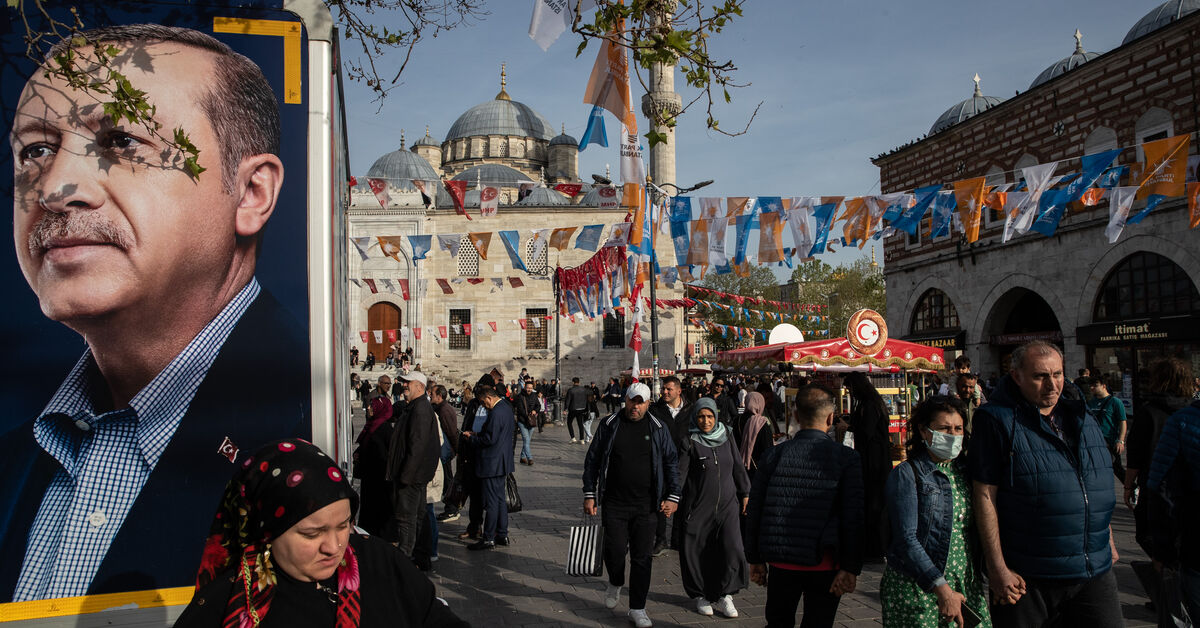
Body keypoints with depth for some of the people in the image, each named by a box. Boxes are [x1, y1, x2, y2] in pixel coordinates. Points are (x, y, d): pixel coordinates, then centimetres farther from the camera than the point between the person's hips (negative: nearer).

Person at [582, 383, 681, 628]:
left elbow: (671, 463, 8)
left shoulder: (658, 429, 4)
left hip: (645, 506, 1)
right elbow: (592, 460, 7)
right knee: (615, 550, -2)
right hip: (614, 504, 0)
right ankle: (615, 583, 32)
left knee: (642, 557, 2)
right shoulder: (609, 425, 3)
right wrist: (589, 494, 3)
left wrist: (672, 496, -1)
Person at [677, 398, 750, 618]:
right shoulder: (689, 442, -4)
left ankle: (724, 595, 8)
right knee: (698, 553, 2)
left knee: (731, 549, -8)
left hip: (727, 505, 3)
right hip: (698, 507, -3)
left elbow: (738, 468, 16)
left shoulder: (726, 438, 8)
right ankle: (701, 596, 22)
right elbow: (680, 473, -9)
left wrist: (745, 493, 17)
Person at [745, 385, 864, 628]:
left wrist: (755, 559, 12)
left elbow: (754, 510, 4)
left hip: (780, 562, 2)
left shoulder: (775, 454, 0)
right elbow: (855, 517, -11)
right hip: (824, 563, -2)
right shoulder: (847, 458, -7)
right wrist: (851, 568, -7)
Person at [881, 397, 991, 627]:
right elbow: (906, 539, -12)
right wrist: (941, 588, -18)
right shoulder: (906, 474, -6)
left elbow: (978, 529, 15)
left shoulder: (966, 471, 10)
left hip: (967, 588, 5)